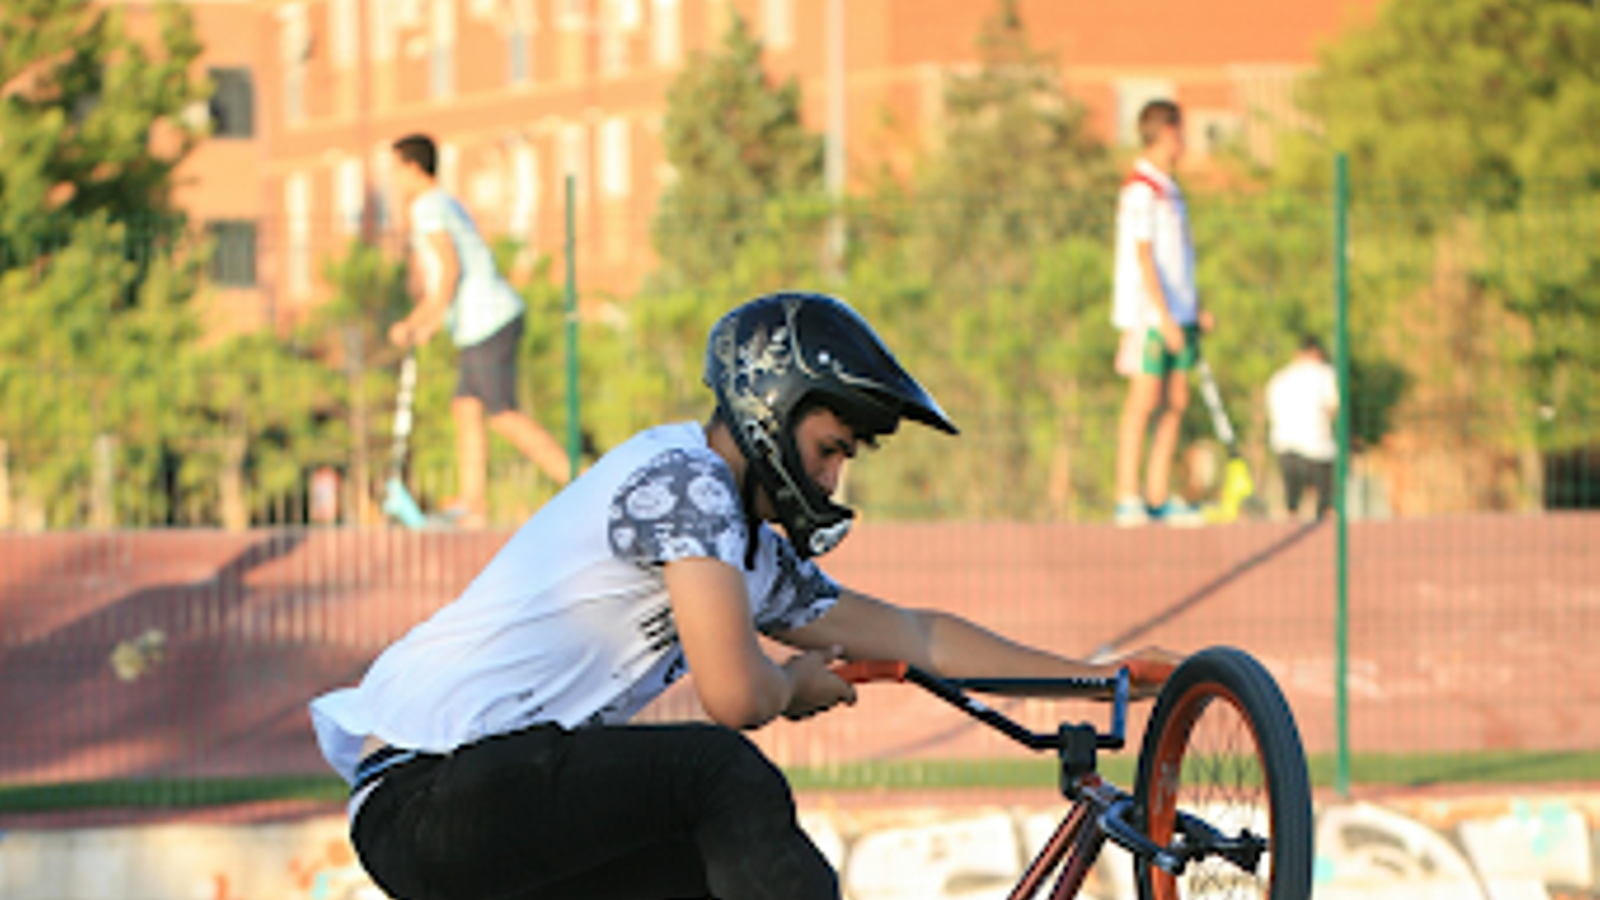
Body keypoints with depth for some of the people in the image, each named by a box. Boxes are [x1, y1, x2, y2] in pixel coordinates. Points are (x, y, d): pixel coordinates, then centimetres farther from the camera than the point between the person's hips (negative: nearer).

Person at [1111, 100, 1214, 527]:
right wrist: (1164, 316, -20)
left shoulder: (1169, 188, 17)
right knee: (1144, 401, -7)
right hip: (1149, 315, -9)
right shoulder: (1140, 189, -12)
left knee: (1175, 403, 7)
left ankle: (1159, 498, 9)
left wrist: (1196, 308, 22)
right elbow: (1143, 256, -16)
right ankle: (1128, 499, -4)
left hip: (1178, 313, 9)